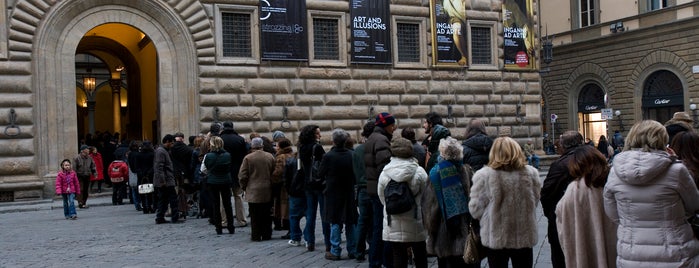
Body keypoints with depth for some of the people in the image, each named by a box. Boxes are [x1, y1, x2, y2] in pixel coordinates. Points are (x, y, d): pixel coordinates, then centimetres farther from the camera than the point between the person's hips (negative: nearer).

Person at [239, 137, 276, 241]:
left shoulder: (248, 158, -9)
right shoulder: (270, 157, 2)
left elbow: (242, 176, -7)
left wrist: (244, 187, 7)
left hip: (253, 191, -3)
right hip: (267, 191, 3)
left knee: (255, 216, 3)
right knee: (267, 215, 11)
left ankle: (256, 235, 5)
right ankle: (267, 234, 15)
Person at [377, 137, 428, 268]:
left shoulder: (384, 173, -5)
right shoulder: (419, 172, -8)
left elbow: (382, 198, 1)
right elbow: (426, 197, -2)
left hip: (393, 227, 1)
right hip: (416, 225, -1)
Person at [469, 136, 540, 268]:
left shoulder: (483, 175, -15)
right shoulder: (531, 173, -7)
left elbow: (475, 209, -9)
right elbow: (535, 201, 6)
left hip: (496, 237, -2)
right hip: (525, 236, 2)